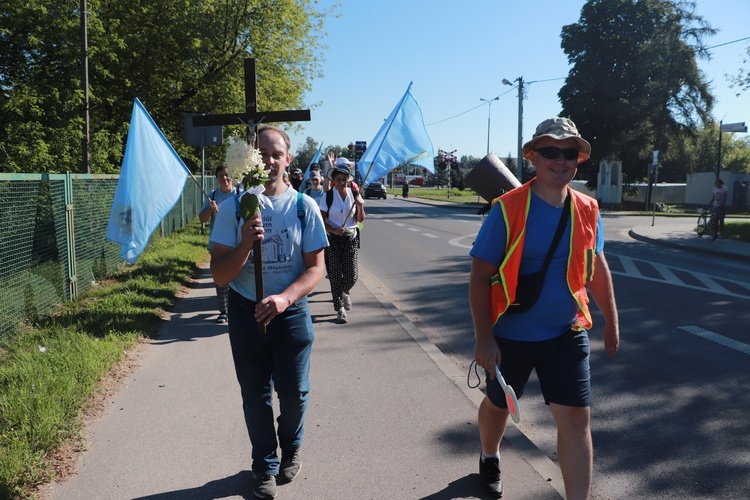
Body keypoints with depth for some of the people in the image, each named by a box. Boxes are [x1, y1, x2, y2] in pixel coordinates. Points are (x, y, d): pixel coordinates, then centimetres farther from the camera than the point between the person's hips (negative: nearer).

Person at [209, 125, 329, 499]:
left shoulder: (304, 207, -5)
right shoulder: (234, 208, -5)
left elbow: (315, 268, -6)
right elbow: (219, 274, -7)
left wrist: (284, 298, -23)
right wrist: (244, 245, -26)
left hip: (291, 311, 0)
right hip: (245, 311, 1)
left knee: (294, 392, 5)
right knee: (255, 394, 13)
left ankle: (290, 448, 38)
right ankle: (265, 465, 35)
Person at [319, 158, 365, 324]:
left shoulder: (355, 194, 2)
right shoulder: (327, 197, -6)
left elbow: (360, 219, 5)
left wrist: (360, 206, -13)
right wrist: (334, 230, -21)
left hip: (351, 238, 2)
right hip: (333, 239, -2)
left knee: (351, 276, -2)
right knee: (335, 276, -2)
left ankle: (344, 293, 33)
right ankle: (340, 308, 13)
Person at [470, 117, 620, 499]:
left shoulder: (587, 211, -3)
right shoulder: (507, 209, -17)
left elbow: (597, 267, 11)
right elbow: (480, 275, -16)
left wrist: (611, 320, 14)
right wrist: (483, 338, -20)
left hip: (566, 335, 2)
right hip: (511, 335, -2)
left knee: (576, 418, -2)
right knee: (498, 404, 20)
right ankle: (489, 458, 51)